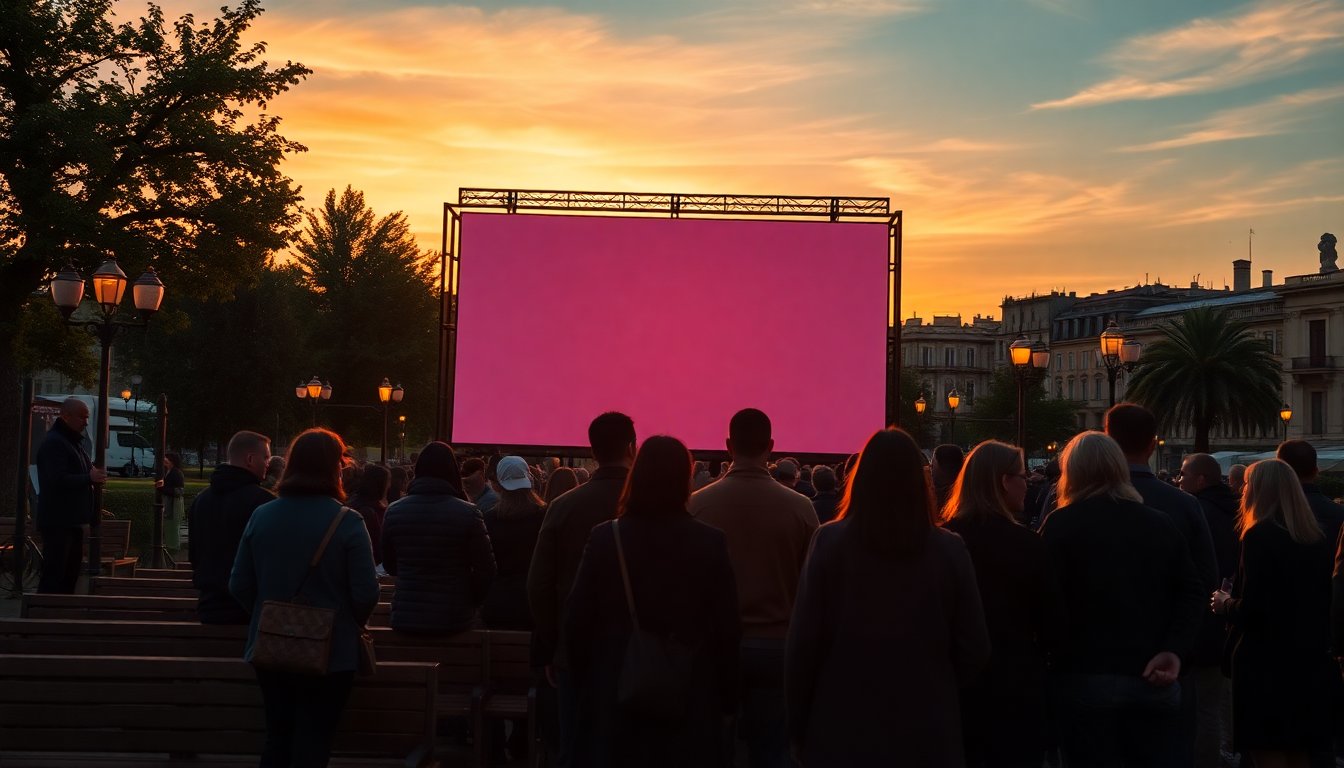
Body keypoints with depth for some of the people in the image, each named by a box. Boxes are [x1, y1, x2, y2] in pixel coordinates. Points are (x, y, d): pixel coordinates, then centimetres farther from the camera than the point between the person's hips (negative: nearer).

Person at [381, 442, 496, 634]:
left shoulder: (394, 512, -3)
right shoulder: (468, 513, -12)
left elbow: (389, 566, 9)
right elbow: (485, 569, -9)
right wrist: (471, 603, 6)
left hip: (405, 619, 2)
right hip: (455, 620, -2)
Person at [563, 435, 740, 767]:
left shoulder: (606, 538, -7)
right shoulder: (710, 543, -7)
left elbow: (577, 622, -3)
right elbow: (727, 628, -5)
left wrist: (584, 679, 11)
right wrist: (727, 696, 6)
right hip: (691, 694, 0)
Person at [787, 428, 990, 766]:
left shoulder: (829, 542, -9)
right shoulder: (950, 549, -5)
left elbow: (803, 643, -9)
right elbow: (974, 652, -1)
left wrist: (798, 726, 3)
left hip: (842, 728, -1)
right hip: (927, 732, 1)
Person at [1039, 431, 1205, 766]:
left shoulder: (1061, 525, -2)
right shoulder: (1161, 524, 10)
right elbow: (1192, 591, 2)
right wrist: (1174, 650, -5)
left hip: (1085, 676, -3)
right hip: (1152, 679, 3)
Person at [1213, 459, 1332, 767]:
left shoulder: (1260, 536, -14)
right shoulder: (1317, 539, 7)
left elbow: (1251, 610, -18)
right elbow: (1323, 603, 13)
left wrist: (1225, 605, 1)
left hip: (1266, 664, -7)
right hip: (1308, 662, 7)